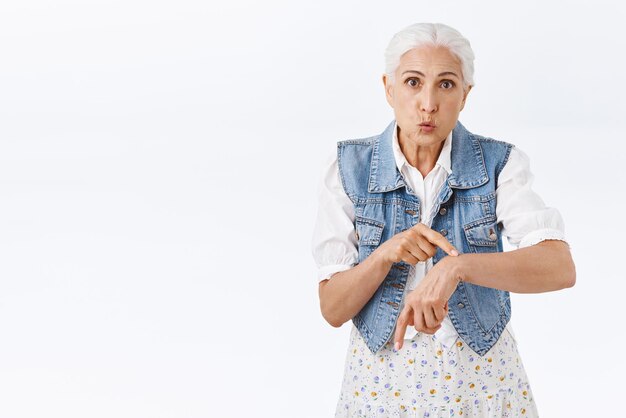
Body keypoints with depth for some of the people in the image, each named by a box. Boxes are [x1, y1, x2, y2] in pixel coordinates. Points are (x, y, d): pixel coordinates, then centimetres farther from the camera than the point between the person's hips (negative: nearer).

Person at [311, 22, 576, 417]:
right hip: (382, 377, 0)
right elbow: (333, 309, -9)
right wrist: (387, 253, -27)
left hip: (481, 373, 0)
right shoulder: (349, 167, -9)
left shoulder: (500, 163, -10)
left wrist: (456, 266, -37)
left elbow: (561, 267, -24)